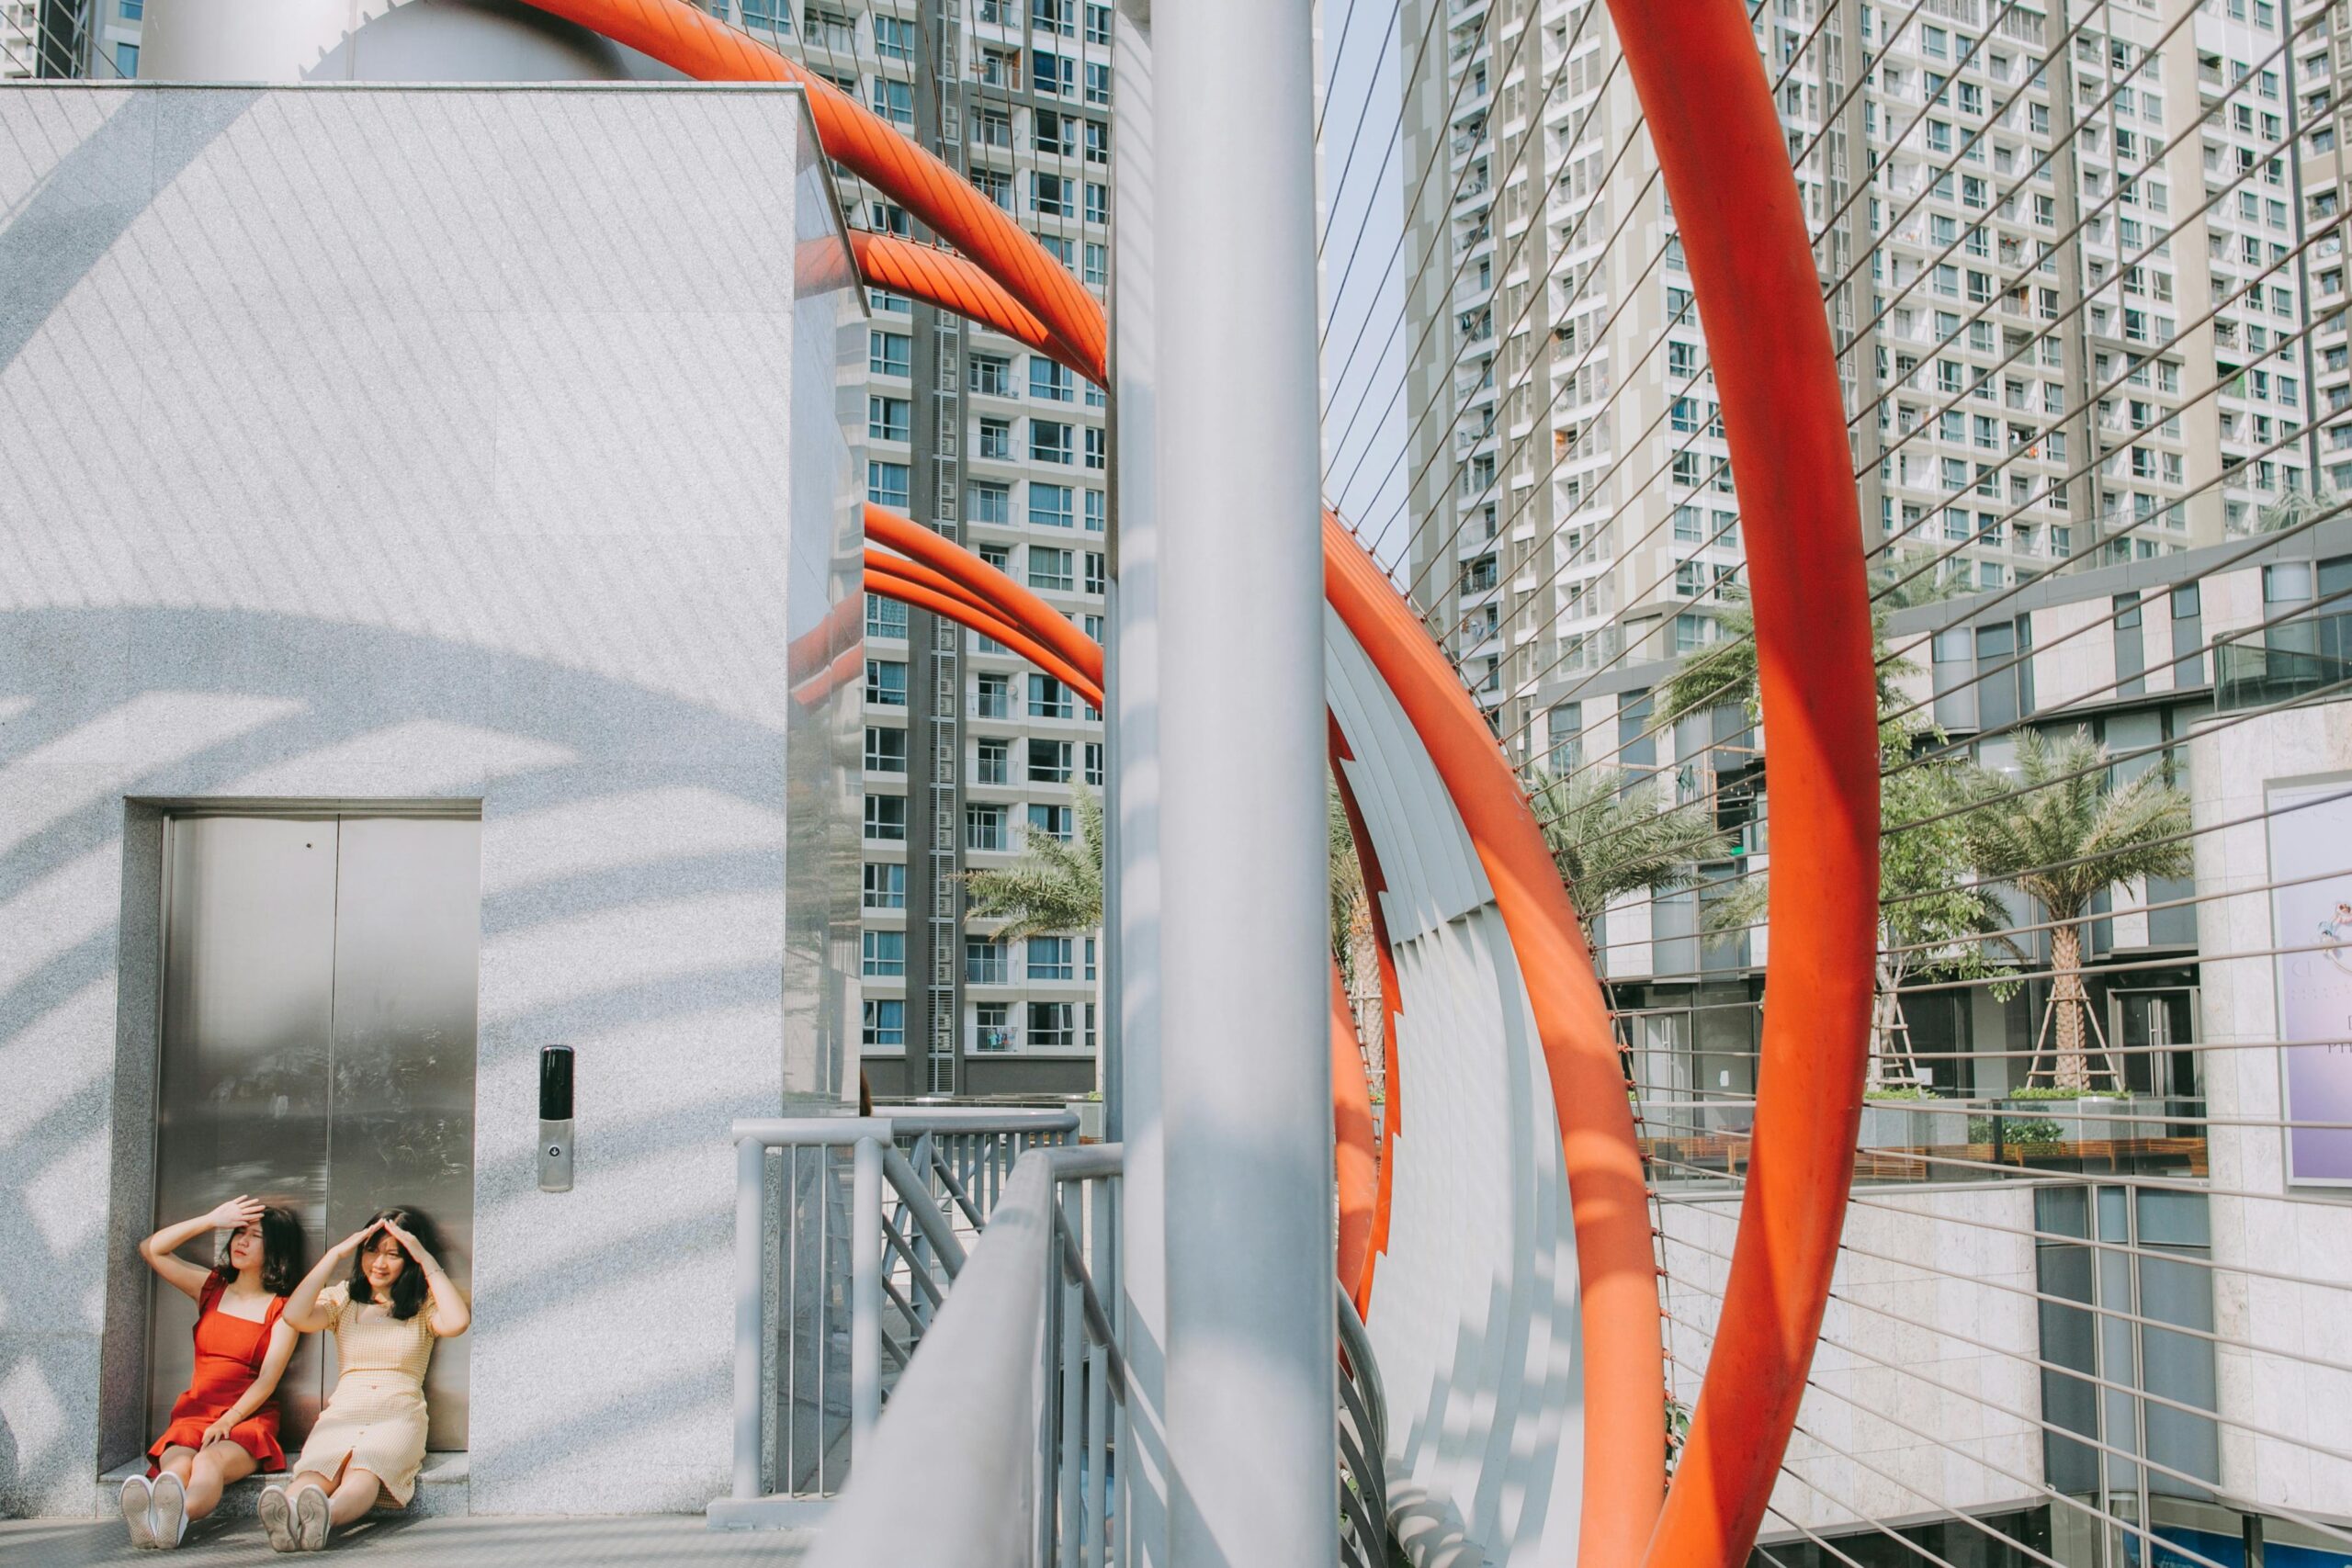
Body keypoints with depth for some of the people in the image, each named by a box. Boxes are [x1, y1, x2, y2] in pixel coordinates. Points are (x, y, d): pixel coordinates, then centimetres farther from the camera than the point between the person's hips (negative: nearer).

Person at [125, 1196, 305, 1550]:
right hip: (193, 1415, 3)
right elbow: (151, 1250, 13)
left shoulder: (282, 1310, 6)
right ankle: (147, 1520, -66)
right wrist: (212, 1220, 7)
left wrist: (226, 1422, -18)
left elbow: (267, 1381, -3)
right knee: (178, 1465, -34)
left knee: (210, 1461, -38)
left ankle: (177, 1516, -70)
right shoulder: (211, 1287, 18)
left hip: (249, 1419, -3)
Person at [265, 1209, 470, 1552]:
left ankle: (325, 1516, -67)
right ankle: (286, 1516, -65)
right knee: (315, 1470, -34)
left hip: (399, 1418, -2)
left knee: (364, 1471, -37)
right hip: (342, 1414, 2)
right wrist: (336, 1253, 1)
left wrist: (426, 1258, -4)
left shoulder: (423, 1306, 14)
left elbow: (457, 1321, -11)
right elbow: (295, 1315, -3)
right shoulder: (342, 1299, 18)